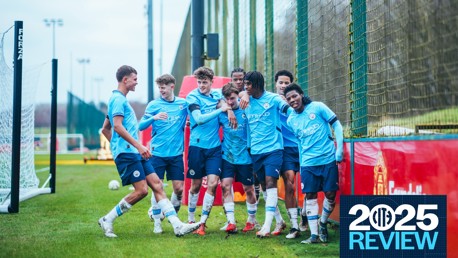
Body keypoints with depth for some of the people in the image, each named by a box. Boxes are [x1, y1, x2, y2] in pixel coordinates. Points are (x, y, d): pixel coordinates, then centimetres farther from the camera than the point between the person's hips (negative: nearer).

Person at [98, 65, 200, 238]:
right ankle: (107, 220, 1)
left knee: (157, 185, 1)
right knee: (141, 190, -12)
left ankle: (178, 226, -3)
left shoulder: (120, 99, 22)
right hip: (127, 153, -10)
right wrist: (138, 146, -22)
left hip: (135, 153, 10)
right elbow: (118, 126, -20)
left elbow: (105, 129, 28)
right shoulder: (118, 99, -9)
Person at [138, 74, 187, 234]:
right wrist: (153, 118, -21)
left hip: (176, 153, 2)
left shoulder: (183, 103, 5)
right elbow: (141, 126, -3)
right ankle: (157, 222, 7)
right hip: (158, 153, -1)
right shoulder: (153, 105, 0)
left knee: (179, 188, 0)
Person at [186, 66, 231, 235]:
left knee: (213, 183, -7)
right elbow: (199, 118, -16)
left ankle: (203, 223, 0)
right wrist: (220, 110, -17)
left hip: (215, 147, 3)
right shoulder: (192, 96, -5)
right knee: (196, 185, 5)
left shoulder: (217, 94, 7)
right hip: (197, 146, -3)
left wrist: (229, 110, 2)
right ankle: (191, 220, 22)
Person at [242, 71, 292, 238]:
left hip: (273, 148, -5)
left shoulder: (273, 99, -3)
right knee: (265, 185, 10)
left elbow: (290, 111, -4)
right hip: (255, 150, 5)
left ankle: (267, 226, -21)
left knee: (270, 183, -15)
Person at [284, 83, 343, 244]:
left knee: (330, 194, 0)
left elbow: (336, 125, -2)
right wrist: (301, 165, 12)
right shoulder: (291, 120, 7)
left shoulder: (317, 107, -5)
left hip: (329, 159, -3)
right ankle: (314, 234, 3)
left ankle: (323, 223, 24)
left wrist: (339, 150, -8)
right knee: (310, 196, -1)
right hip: (308, 163, 3)